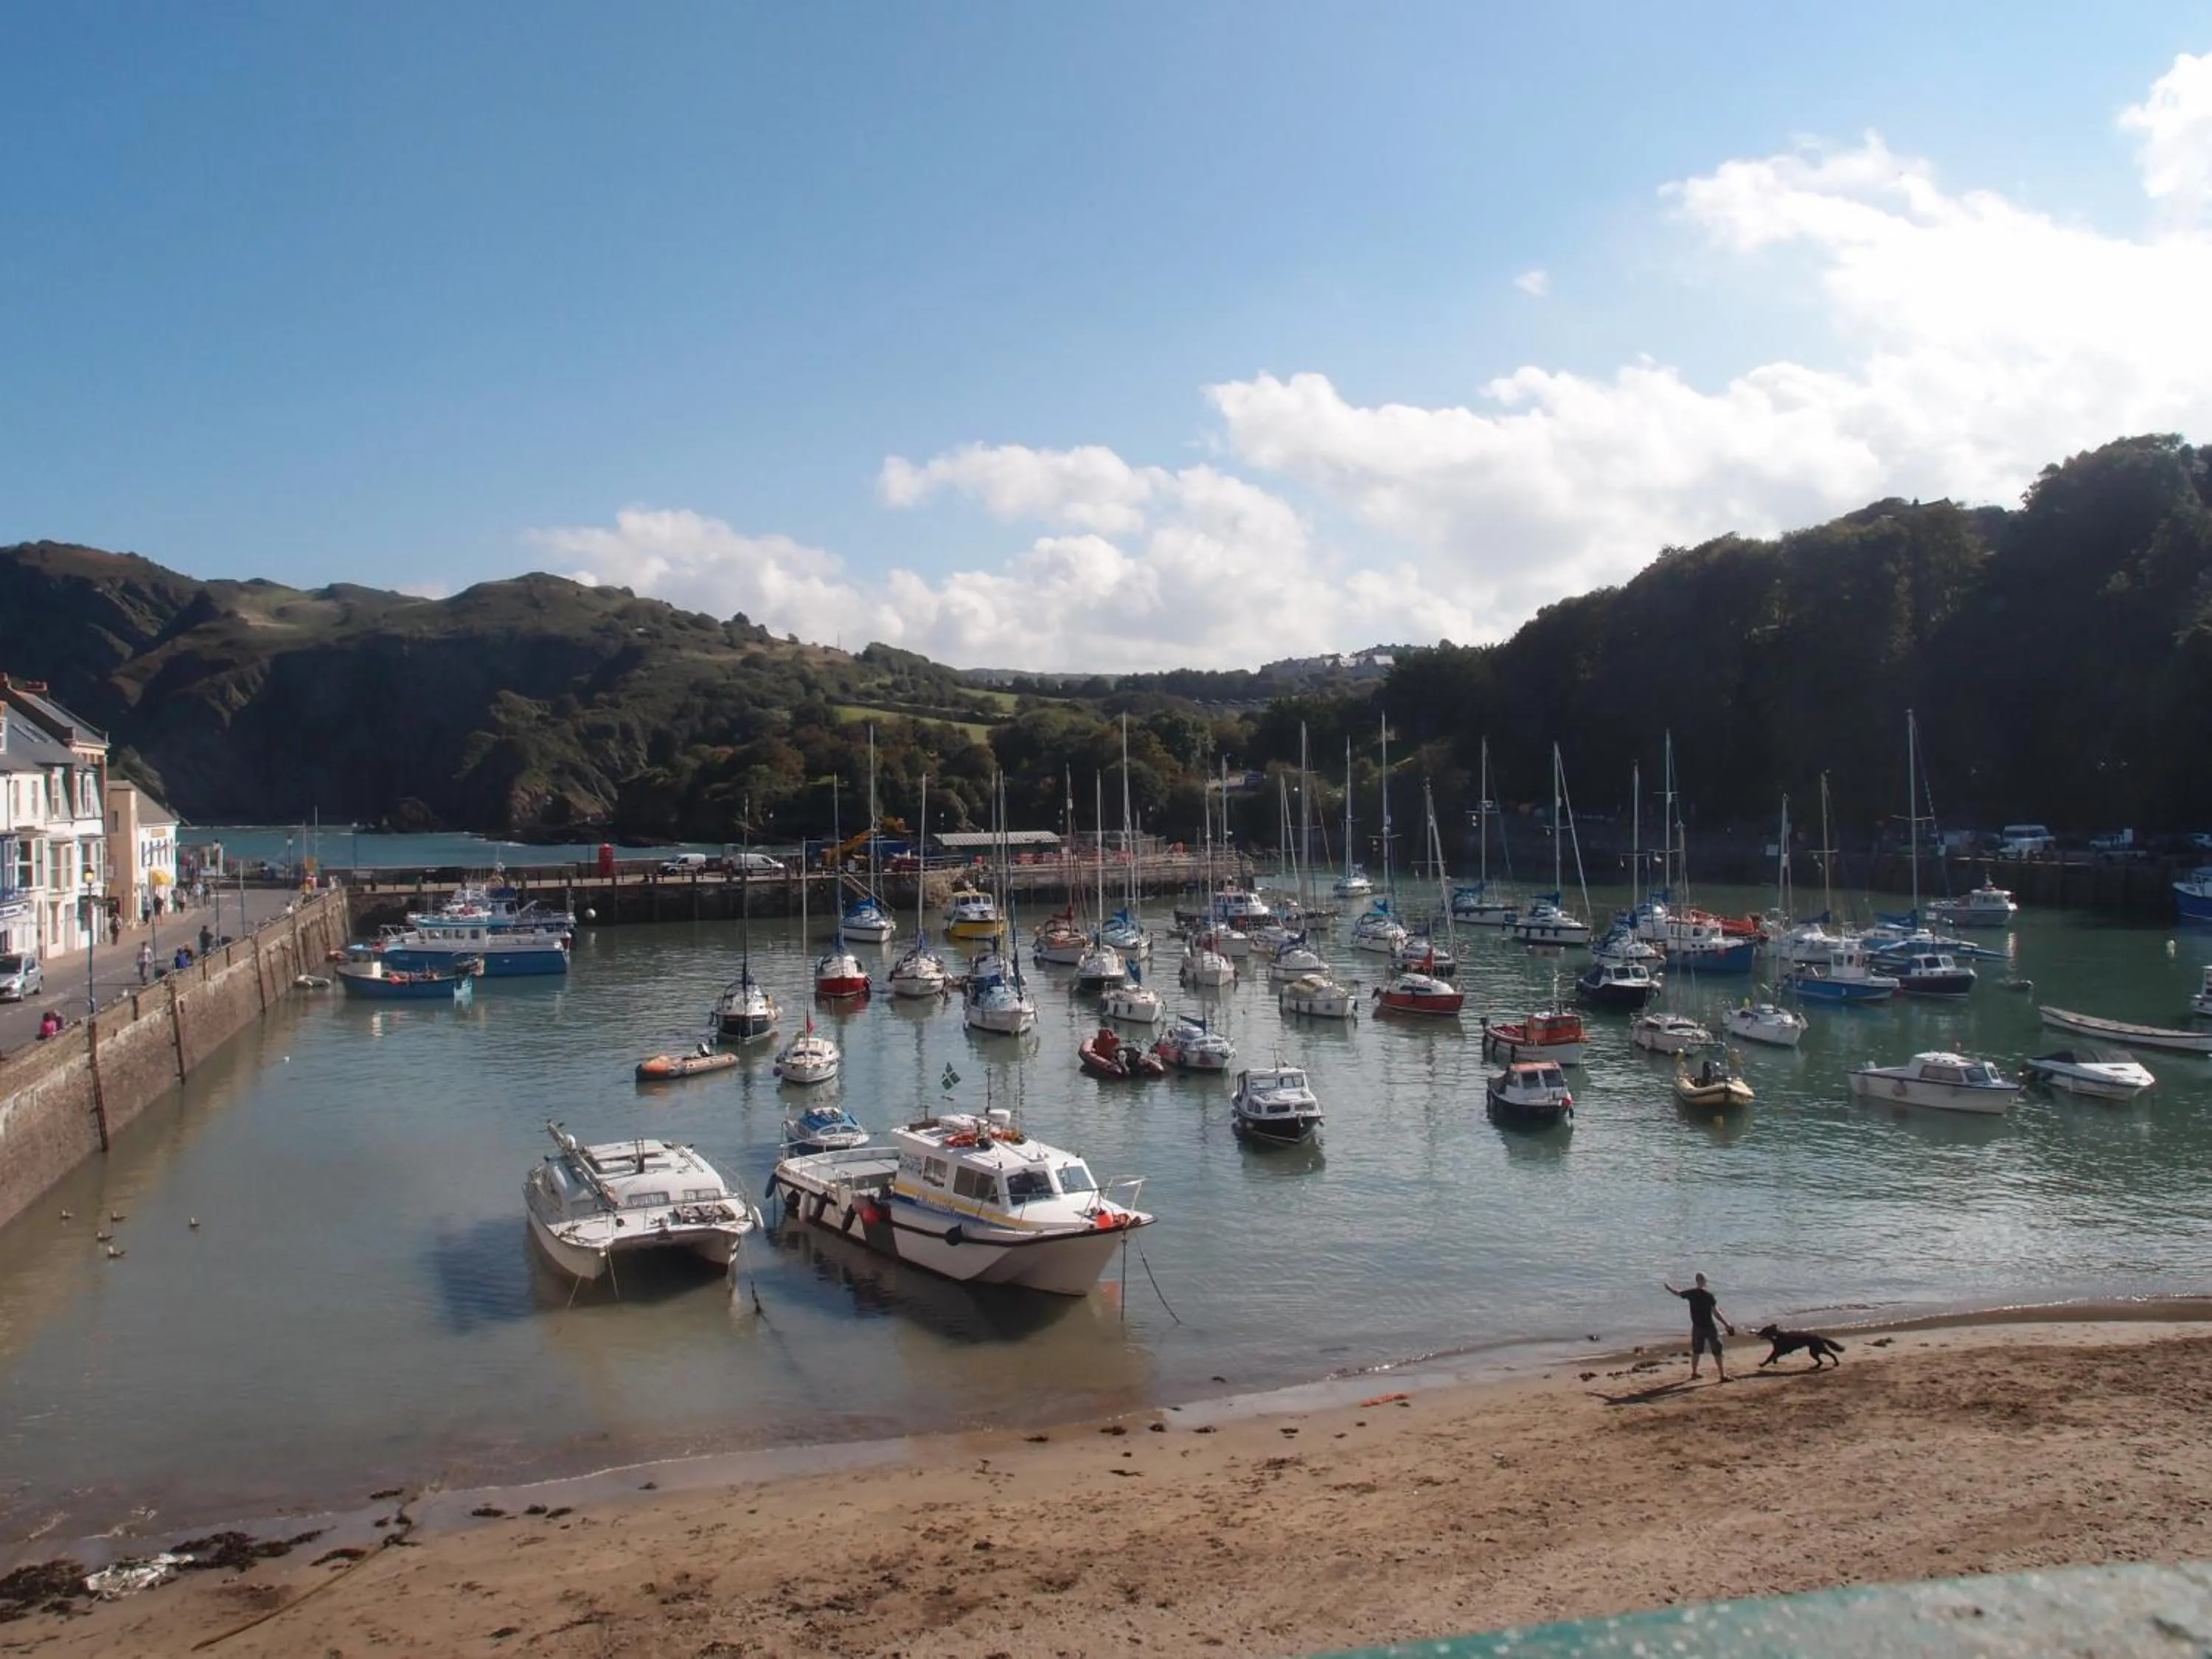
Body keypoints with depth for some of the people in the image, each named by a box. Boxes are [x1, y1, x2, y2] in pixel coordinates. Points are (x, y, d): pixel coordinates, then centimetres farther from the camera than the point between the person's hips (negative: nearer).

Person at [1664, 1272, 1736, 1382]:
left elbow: (1676, 1293, 13)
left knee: (1696, 1351, 16)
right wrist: (1726, 1324, -9)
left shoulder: (1691, 1293, -3)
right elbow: (1716, 1313, -16)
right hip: (1709, 1327, -4)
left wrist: (1667, 1286, 31)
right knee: (1717, 1351, 3)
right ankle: (1722, 1375, 3)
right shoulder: (1709, 1295, -15)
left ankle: (1694, 1373, 24)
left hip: (1697, 1327, 4)